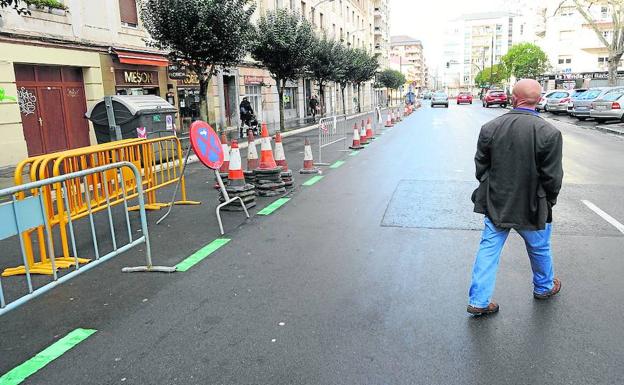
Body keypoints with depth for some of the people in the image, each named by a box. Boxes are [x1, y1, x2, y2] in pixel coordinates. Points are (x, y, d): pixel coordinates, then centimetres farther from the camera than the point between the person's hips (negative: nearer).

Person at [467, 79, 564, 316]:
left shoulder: (490, 128, -8)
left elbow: (480, 167, 0)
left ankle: (479, 301, 13)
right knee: (539, 249, 22)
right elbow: (552, 177, -12)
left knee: (488, 250, 10)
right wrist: (549, 202, 6)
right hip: (531, 207, -2)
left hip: (495, 205, 2)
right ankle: (544, 287, 47)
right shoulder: (549, 133, -17)